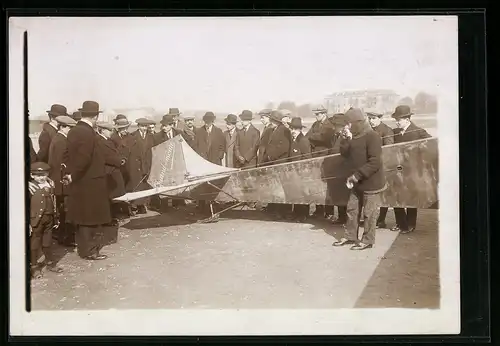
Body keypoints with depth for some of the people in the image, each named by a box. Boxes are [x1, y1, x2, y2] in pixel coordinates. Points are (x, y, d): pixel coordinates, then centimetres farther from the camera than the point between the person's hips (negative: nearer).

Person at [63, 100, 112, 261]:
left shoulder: (73, 131, 9)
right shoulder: (88, 133, -20)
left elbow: (72, 155, 10)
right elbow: (84, 158, -25)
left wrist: (71, 174, 9)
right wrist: (73, 176, -14)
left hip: (79, 182, 9)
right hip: (90, 183, -9)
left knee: (83, 217, 17)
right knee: (91, 218, 1)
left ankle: (83, 247, 27)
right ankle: (90, 251, 8)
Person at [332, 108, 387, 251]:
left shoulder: (372, 137, -19)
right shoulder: (354, 136, 7)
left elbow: (375, 162, -23)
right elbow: (344, 154, 8)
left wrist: (357, 175, -23)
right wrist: (346, 140, -8)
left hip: (371, 182, -8)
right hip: (357, 181, 9)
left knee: (369, 213, 2)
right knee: (352, 209, 15)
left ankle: (367, 240, 14)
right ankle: (350, 236, 28)